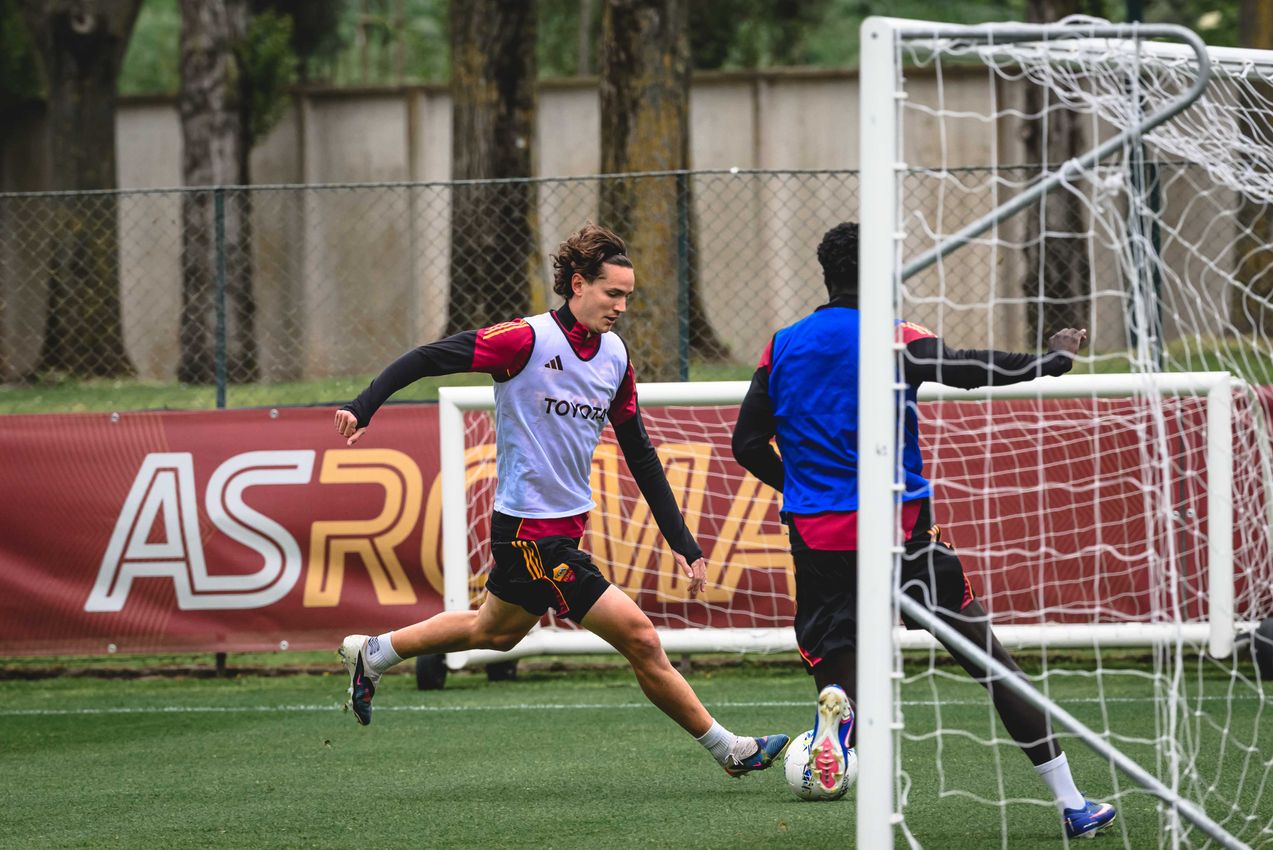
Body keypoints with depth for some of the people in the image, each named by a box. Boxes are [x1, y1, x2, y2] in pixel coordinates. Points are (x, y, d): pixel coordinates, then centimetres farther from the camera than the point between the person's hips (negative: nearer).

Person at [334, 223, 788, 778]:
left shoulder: (615, 356, 6)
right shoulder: (529, 340, -16)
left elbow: (640, 454, 12)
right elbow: (429, 358, -13)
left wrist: (681, 542, 10)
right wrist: (365, 407, -20)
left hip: (566, 529, 9)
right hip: (531, 531, -9)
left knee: (495, 631, 27)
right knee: (639, 638, -8)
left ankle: (372, 654, 43)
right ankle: (726, 749, 1)